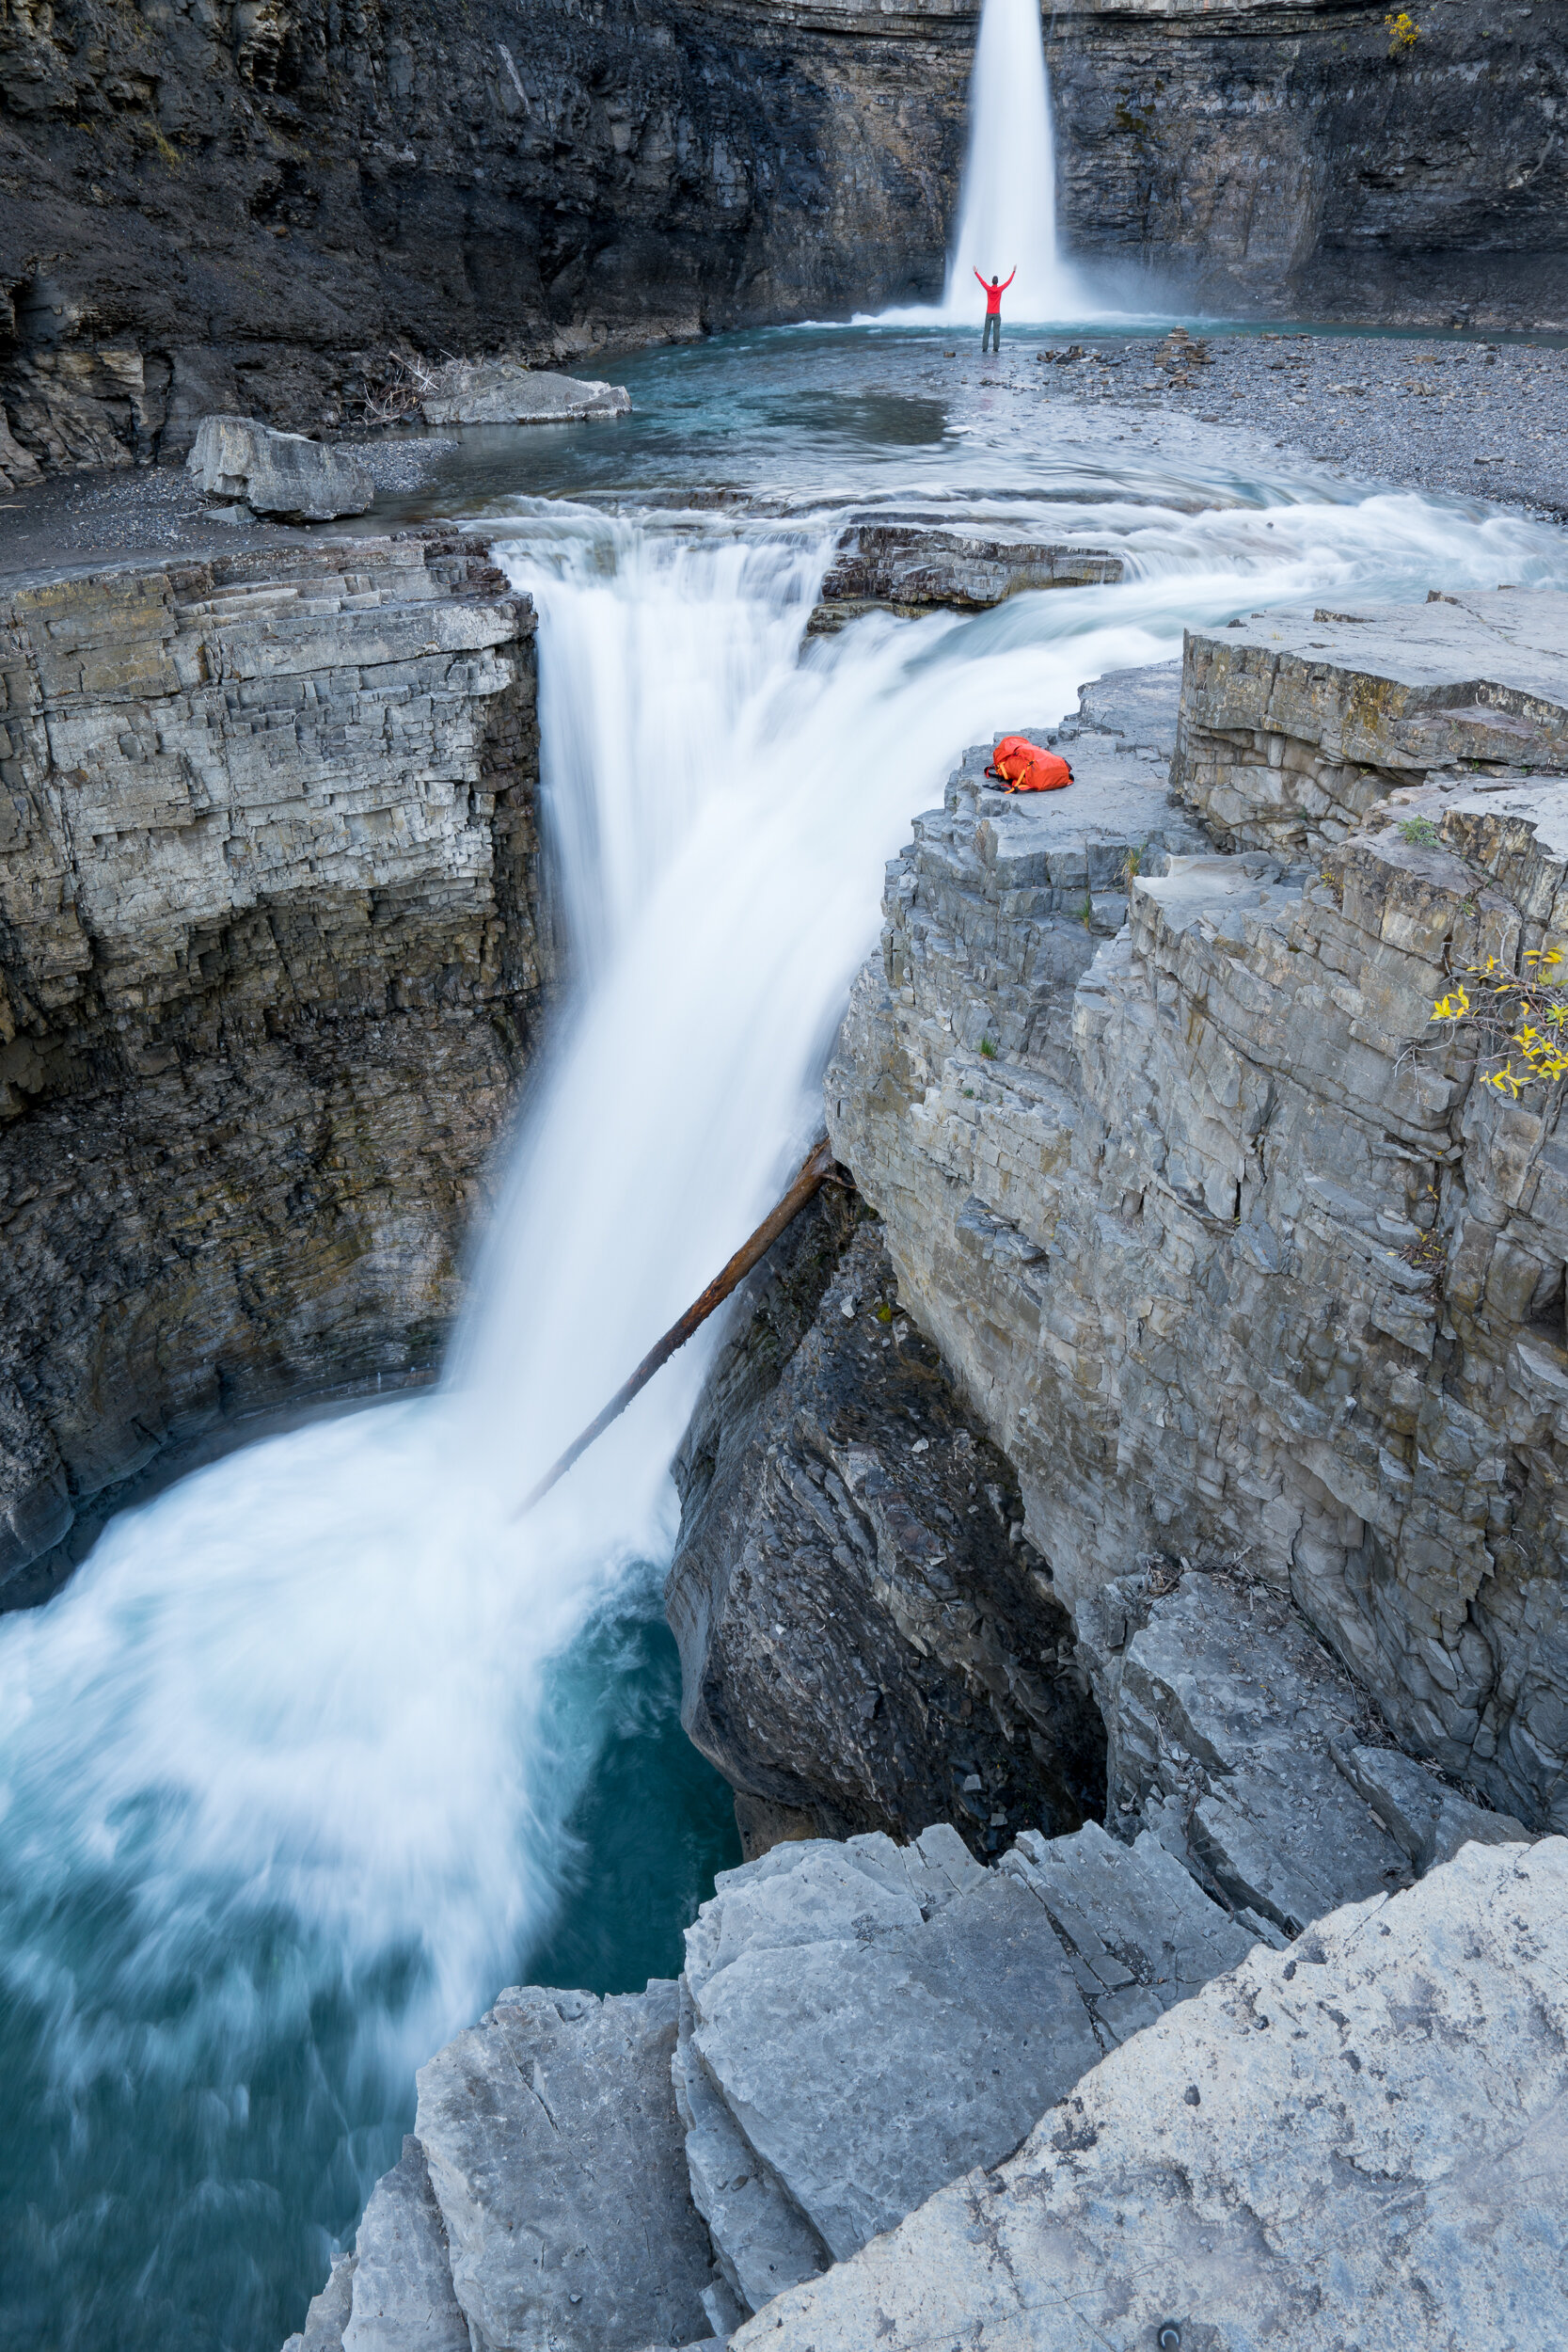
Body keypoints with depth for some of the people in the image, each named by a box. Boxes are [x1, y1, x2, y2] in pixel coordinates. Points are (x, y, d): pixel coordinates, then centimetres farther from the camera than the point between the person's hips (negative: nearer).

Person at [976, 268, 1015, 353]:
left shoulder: (988, 289, -3)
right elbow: (1009, 281, 3)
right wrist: (1014, 271, 13)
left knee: (987, 331, 3)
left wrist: (976, 272, 22)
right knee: (996, 331, -3)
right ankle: (996, 348, -12)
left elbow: (981, 281, 9)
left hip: (988, 314, 1)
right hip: (997, 314, -1)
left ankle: (984, 348, -4)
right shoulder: (1000, 289, -5)